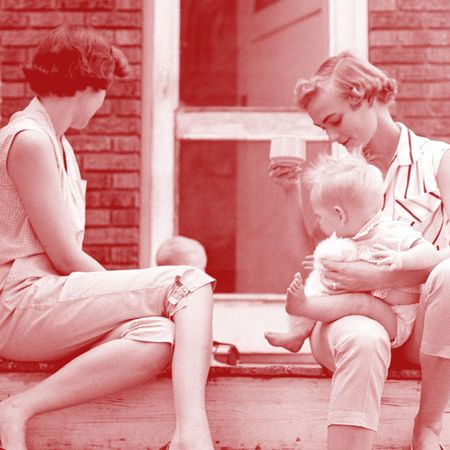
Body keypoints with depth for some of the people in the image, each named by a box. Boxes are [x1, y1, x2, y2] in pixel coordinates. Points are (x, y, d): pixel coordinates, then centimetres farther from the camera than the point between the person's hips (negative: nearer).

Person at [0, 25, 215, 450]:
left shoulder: (56, 143, 22)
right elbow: (65, 256, -12)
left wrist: (116, 300, 3)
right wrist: (130, 296, -1)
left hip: (42, 306, 9)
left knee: (156, 339, -17)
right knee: (191, 282, -18)